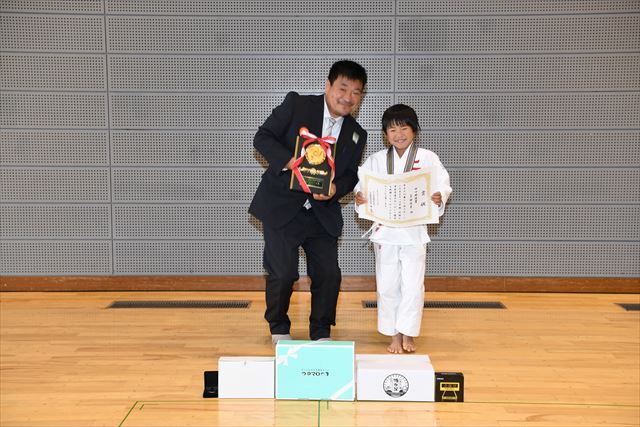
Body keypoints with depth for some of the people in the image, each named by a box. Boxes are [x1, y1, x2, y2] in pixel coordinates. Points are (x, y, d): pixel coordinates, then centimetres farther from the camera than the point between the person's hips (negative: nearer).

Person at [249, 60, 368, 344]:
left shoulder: (357, 134, 7)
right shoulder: (296, 104, -6)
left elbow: (350, 175, 9)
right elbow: (262, 137, -8)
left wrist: (336, 189, -14)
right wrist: (290, 162, -25)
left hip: (322, 212, 4)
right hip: (281, 206, -4)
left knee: (329, 274, 1)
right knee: (283, 272, -5)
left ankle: (321, 333, 24)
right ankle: (279, 328, 23)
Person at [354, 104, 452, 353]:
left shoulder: (427, 158, 0)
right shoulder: (376, 160, 5)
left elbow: (442, 184, -3)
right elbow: (363, 186, 4)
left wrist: (439, 197, -25)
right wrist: (359, 198, -17)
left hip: (414, 230, -1)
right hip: (385, 230, 2)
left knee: (412, 285, 0)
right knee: (387, 285, 7)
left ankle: (407, 334, 17)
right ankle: (393, 336, 20)